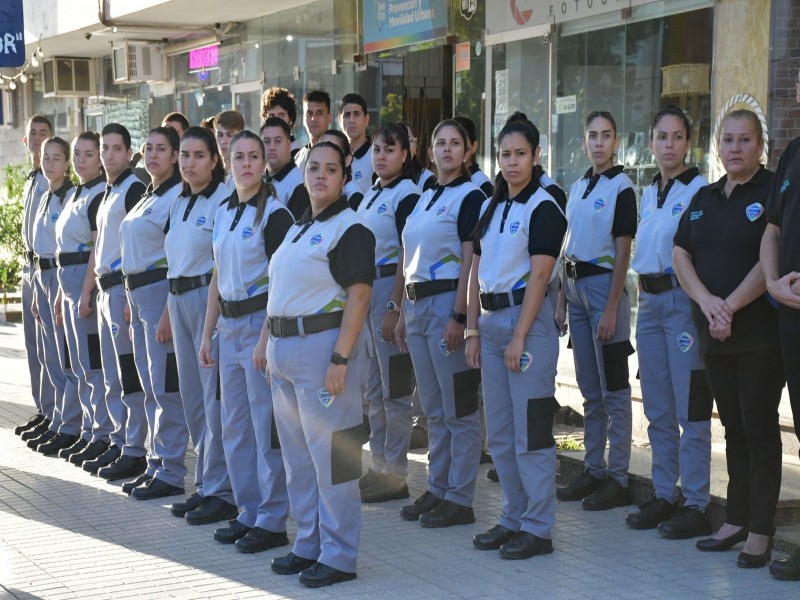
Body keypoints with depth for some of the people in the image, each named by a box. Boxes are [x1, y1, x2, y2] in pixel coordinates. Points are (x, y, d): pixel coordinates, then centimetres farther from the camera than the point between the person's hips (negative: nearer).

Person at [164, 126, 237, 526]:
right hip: (178, 298, 9)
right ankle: (205, 485, 20)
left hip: (210, 297, -9)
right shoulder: (178, 203, 16)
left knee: (215, 395, -7)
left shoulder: (224, 201, -10)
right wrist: (169, 311, 18)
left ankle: (222, 492, -1)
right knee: (192, 396, 11)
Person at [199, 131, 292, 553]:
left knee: (267, 425, -3)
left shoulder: (274, 213, -10)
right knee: (234, 426, 11)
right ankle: (249, 513, 21)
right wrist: (207, 333, 14)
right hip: (229, 325, 8)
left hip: (261, 322, -8)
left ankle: (272, 521, 5)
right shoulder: (223, 211, 12)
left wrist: (266, 339, -19)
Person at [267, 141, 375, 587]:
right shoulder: (298, 228, 17)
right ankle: (309, 545, 24)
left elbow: (359, 297, -16)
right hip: (284, 346, 9)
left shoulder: (350, 229, -9)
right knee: (297, 454, 14)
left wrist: (340, 358, -22)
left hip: (323, 342, -9)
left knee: (330, 453, -5)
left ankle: (339, 556, 3)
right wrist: (270, 346, 16)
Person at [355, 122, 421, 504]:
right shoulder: (369, 196, 16)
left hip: (391, 288, -9)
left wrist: (394, 307, -19)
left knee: (394, 389, -3)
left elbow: (407, 257, -15)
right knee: (374, 389, 12)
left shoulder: (407, 196, -10)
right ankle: (379, 467, 20)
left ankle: (396, 475, 4)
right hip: (364, 289, 9)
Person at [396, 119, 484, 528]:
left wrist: (459, 317, -20)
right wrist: (403, 313, 15)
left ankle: (460, 498, 2)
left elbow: (470, 261, -13)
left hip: (448, 301, -8)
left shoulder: (470, 196, -6)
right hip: (417, 305, 8)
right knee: (433, 408, 12)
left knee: (459, 408, -3)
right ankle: (437, 489, 19)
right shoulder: (424, 198, 17)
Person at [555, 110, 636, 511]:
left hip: (604, 286, -7)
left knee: (613, 389, -3)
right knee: (589, 391, 12)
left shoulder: (621, 187, -7)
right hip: (576, 288, 7)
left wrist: (611, 309, -16)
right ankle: (593, 471, 20)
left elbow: (623, 252, -12)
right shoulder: (578, 187, 14)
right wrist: (561, 300, 12)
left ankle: (617, 479, 2)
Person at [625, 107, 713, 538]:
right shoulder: (648, 194, 16)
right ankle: (664, 495, 20)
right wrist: (642, 297, 16)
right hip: (649, 302, 7)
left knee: (690, 408, -5)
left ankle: (696, 505, 0)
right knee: (658, 409, 11)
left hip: (683, 300, -7)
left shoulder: (699, 189, -7)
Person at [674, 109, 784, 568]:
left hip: (760, 334, -6)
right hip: (715, 336, 7)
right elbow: (681, 255, 8)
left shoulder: (773, 193, -7)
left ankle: (760, 531, 2)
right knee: (733, 427, 13)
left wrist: (730, 306, -19)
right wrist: (707, 300, -8)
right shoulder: (705, 199, 14)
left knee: (760, 428, -3)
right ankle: (736, 521, 20)